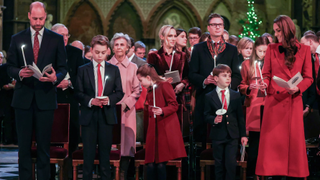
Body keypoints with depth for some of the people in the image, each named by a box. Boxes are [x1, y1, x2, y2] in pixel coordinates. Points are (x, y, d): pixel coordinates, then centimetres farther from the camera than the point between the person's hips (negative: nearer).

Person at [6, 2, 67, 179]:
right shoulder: (17, 39, 7)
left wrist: (56, 78, -16)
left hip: (45, 98, -1)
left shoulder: (56, 39, 5)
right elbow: (10, 67, 6)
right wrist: (19, 73, -15)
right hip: (23, 97, 1)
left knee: (44, 144, 3)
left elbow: (63, 67, 5)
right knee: (24, 143, 4)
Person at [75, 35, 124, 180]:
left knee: (105, 151, 4)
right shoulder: (83, 70, 5)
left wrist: (109, 99, -14)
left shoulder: (114, 70, 9)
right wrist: (90, 101, -16)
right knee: (88, 152, 1)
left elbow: (119, 92, 6)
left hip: (107, 115, 1)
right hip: (88, 115, -1)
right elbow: (78, 93, 2)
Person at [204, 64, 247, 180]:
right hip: (217, 136, -1)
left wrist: (243, 135, 6)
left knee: (231, 164, -7)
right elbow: (206, 116, 2)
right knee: (219, 165, 6)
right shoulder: (209, 97, 2)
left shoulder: (236, 95, 8)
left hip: (232, 136, 1)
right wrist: (213, 120, -20)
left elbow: (240, 116, 9)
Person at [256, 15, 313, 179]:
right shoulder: (271, 49, 7)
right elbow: (267, 74, 9)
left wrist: (298, 88, -14)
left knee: (294, 140, 0)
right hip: (274, 101, 1)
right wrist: (265, 84, -12)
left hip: (293, 101, -1)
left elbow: (308, 78, 4)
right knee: (273, 141, 0)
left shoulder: (304, 50, 4)